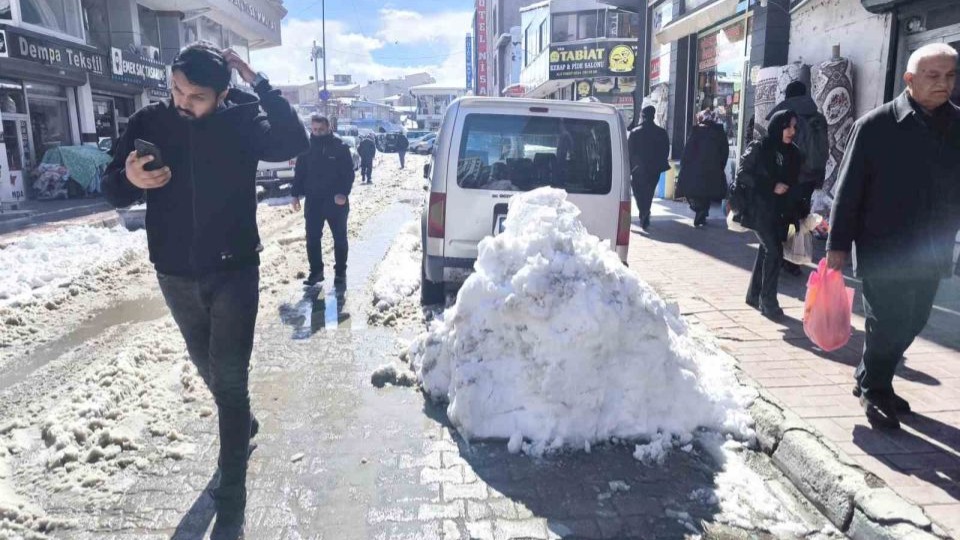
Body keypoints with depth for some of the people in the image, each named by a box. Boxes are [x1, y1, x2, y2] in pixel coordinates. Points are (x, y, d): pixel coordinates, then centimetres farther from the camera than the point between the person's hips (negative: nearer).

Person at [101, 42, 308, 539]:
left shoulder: (242, 119, -9)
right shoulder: (149, 122, -3)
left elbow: (293, 144, -26)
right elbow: (111, 189, 0)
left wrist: (258, 83, -29)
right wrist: (130, 178, -23)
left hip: (234, 272, -4)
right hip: (175, 277, 4)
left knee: (229, 379, -5)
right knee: (211, 373, 20)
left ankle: (231, 498, 5)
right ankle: (244, 423, 50)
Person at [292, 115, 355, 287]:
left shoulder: (340, 147, -6)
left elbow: (349, 173, -9)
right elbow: (299, 173, 9)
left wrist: (343, 193, -21)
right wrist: (295, 194, 3)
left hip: (336, 200, -3)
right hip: (313, 200, 3)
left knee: (340, 238, 7)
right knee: (312, 238, 5)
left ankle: (340, 272, 19)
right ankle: (316, 271, 17)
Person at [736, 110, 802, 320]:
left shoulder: (793, 154, 9)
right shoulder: (759, 148, -6)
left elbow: (794, 182, 12)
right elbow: (742, 173, -10)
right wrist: (771, 186, -17)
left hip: (779, 211, 6)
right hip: (760, 208, -6)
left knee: (767, 250, 11)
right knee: (774, 250, -13)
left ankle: (754, 295, 23)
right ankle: (768, 300, -6)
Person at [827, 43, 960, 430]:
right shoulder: (875, 126, -7)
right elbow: (849, 188, -7)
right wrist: (838, 244, -9)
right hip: (885, 251, -5)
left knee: (911, 323, 13)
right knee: (888, 324, 1)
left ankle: (874, 383, 31)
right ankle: (873, 388, 22)